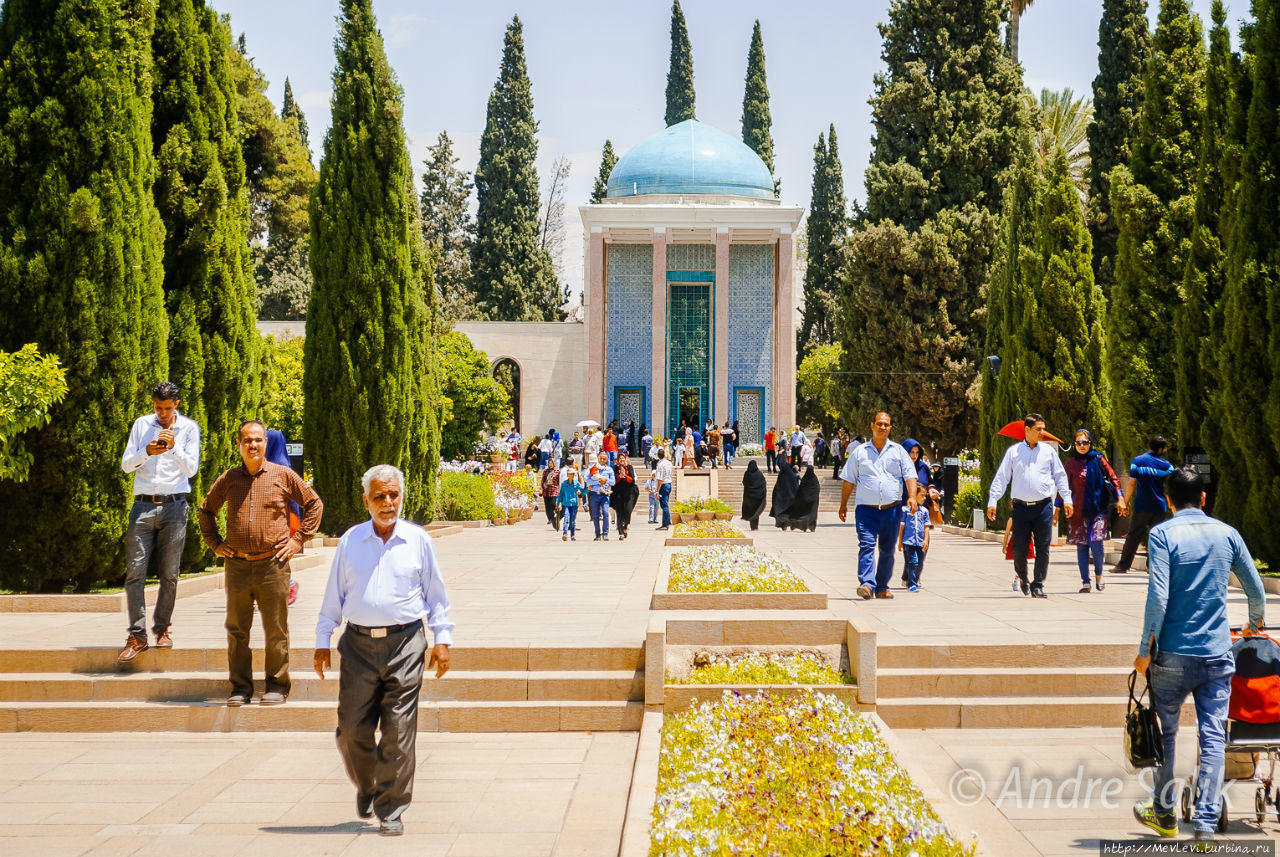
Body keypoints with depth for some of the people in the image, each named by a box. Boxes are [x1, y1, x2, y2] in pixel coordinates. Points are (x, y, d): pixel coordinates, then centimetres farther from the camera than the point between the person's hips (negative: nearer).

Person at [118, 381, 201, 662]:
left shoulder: (189, 428, 5)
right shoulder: (141, 424, 9)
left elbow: (191, 469, -1)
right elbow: (126, 465, 6)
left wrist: (174, 448, -17)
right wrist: (147, 452, -13)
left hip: (174, 505, -1)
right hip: (143, 505, 1)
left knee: (169, 574, 3)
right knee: (135, 571, -7)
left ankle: (162, 628, 17)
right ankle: (137, 636, -5)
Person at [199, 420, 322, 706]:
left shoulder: (283, 476, 3)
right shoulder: (228, 479, 9)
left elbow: (314, 504, 10)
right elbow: (206, 511, 24)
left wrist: (298, 540, 3)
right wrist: (214, 543, 13)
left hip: (273, 564, -2)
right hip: (237, 565, 2)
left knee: (276, 631, 3)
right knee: (237, 631, 6)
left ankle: (277, 686, 13)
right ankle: (240, 688, 15)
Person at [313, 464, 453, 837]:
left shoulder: (418, 540, 6)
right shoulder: (350, 541, 8)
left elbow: (436, 594, 11)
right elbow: (333, 596, 13)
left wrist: (442, 638, 4)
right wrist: (322, 641, 11)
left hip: (405, 642, -1)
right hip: (358, 644, 1)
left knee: (399, 732, -3)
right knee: (352, 728, 1)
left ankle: (390, 811, 9)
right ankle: (366, 787, 31)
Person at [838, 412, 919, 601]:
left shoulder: (898, 451, 11)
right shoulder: (859, 451, 9)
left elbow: (910, 475, 3)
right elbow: (849, 480, 12)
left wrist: (912, 496, -14)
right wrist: (843, 504, 8)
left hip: (892, 509, 2)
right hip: (866, 508, -2)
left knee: (887, 550, 7)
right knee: (866, 545, -17)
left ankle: (882, 587, 17)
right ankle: (867, 584, -26)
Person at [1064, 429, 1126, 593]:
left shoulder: (1098, 459, 4)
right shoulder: (1071, 463, 5)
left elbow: (1113, 477, 5)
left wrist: (1120, 499, -3)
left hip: (1098, 508, -1)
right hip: (1078, 510, 1)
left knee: (1096, 543, -12)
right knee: (1082, 546, 1)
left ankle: (1098, 575, 12)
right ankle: (1085, 582, 8)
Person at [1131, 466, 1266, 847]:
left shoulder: (1162, 534, -6)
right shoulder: (1226, 534, 5)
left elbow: (1158, 597, -15)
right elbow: (1256, 590, 12)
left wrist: (1145, 650, -8)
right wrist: (1253, 627, 31)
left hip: (1173, 654, -2)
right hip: (1217, 653, 2)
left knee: (1166, 732, 13)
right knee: (1213, 738, 2)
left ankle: (1164, 813, 25)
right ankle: (1206, 826, -1)